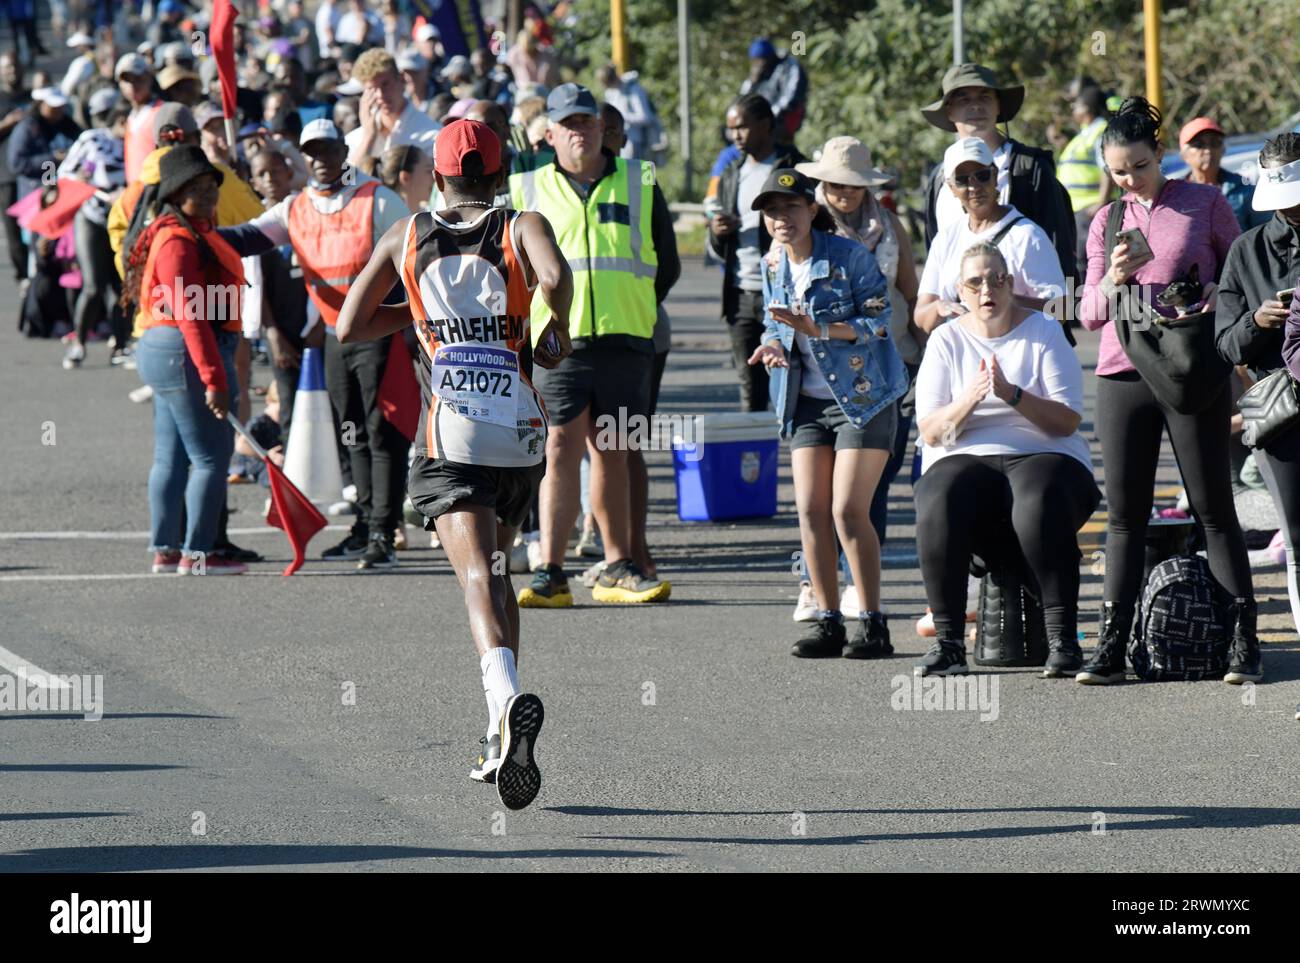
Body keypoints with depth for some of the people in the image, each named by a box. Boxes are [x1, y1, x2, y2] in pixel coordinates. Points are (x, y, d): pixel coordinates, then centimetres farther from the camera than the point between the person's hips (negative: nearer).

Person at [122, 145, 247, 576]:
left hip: (162, 354, 11)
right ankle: (198, 553, -5)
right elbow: (191, 316, -24)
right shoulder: (179, 241, -17)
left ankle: (165, 550, 16)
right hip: (187, 355, -11)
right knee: (211, 455, -6)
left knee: (171, 457, 12)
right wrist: (214, 379, -26)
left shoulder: (196, 235, 17)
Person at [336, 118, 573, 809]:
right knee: (495, 570, 21)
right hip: (522, 430, 2)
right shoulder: (522, 227, 7)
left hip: (450, 434, -2)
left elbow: (347, 329, 16)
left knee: (479, 578, -16)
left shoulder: (407, 237, 13)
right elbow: (555, 275, -16)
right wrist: (557, 330, 2)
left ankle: (509, 700, -44)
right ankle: (499, 742, 18)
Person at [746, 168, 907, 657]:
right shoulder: (773, 265, 6)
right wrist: (773, 345, -5)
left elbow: (876, 322, -14)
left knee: (848, 510, -11)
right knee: (810, 509, -2)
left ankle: (872, 624, -4)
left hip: (862, 397, -6)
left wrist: (816, 327, -26)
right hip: (807, 400, 6)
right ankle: (828, 621, 5)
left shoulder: (848, 256, -12)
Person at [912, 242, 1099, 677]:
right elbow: (931, 431, 3)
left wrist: (1012, 395, -18)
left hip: (1043, 455, -1)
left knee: (1039, 507, -38)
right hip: (965, 460, 1)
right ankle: (947, 641, -29)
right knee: (938, 508, -34)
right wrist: (970, 398, -16)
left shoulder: (1043, 332, 6)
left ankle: (1062, 641, -34)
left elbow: (1068, 421, -3)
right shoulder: (947, 340, 11)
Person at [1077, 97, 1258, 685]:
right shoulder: (1105, 222, 13)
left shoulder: (1205, 204, 5)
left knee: (1213, 508, -1)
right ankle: (1111, 647, 2)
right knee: (1125, 512, 1)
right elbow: (1089, 314, 11)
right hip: (1123, 375, 3)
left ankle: (1244, 641, 2)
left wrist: (1217, 297, -11)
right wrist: (1113, 279, -9)